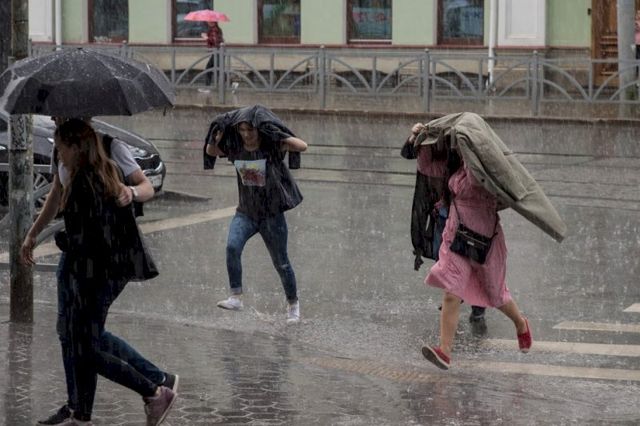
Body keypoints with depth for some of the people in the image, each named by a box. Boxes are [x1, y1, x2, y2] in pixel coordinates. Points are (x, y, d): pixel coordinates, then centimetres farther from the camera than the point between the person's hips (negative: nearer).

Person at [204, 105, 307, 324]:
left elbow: (302, 146, -28)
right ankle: (236, 297, -19)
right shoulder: (235, 148, -4)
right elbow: (210, 152, 13)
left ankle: (293, 303, 29)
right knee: (232, 247, -24)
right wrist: (216, 137, -6)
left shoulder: (272, 146, -16)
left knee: (280, 262, 8)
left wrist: (277, 135, -31)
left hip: (271, 214, -3)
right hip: (245, 212, 3)